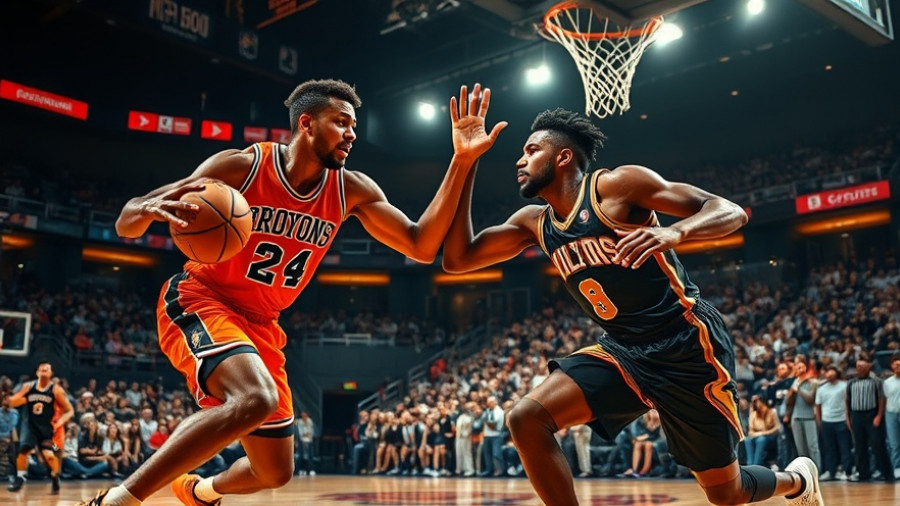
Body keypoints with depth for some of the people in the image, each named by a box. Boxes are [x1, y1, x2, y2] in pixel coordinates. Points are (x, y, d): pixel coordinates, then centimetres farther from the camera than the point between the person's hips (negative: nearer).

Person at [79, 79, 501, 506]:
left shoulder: (351, 191, -3)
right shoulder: (241, 166, -16)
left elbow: (421, 246, -8)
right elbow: (125, 225, -14)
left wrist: (462, 161, -16)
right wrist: (148, 209, -41)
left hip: (260, 324, 6)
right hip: (198, 300, -6)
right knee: (256, 398, -37)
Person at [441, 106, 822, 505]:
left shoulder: (618, 184, -13)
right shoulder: (535, 223, 5)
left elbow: (732, 212, -14)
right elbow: (457, 260, 0)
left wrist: (675, 232, -37)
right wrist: (466, 166, -5)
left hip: (686, 346, -5)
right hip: (623, 351, 6)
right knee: (526, 419, -14)